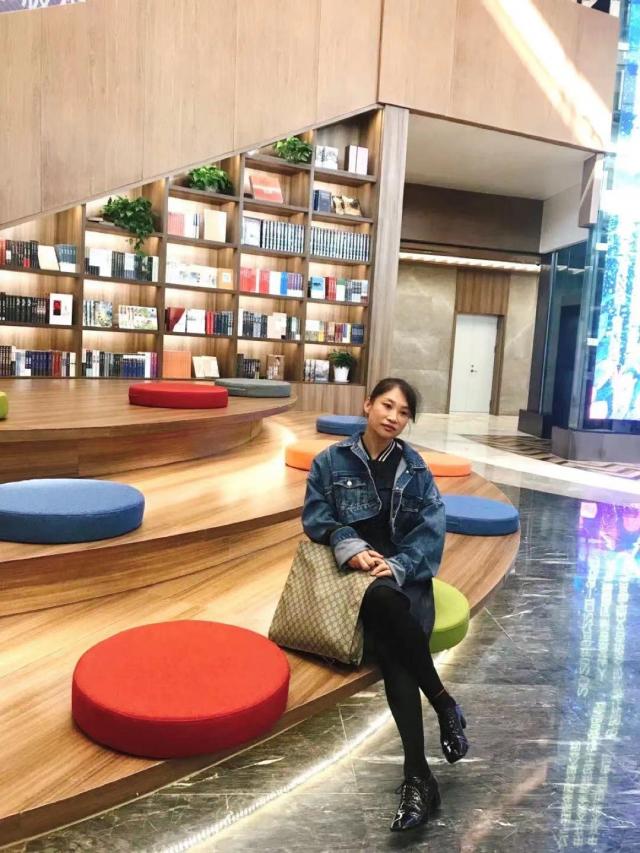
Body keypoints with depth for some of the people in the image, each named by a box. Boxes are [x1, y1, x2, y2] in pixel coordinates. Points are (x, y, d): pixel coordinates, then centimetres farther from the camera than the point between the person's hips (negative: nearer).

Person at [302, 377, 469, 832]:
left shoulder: (415, 468, 7)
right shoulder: (332, 461, 5)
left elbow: (432, 528, 1)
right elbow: (315, 515, 2)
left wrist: (396, 565, -16)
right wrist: (350, 546, -17)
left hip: (405, 574, 1)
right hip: (355, 572, 0)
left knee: (391, 643, -31)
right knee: (392, 650, -33)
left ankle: (417, 777, -23)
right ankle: (445, 704, -14)